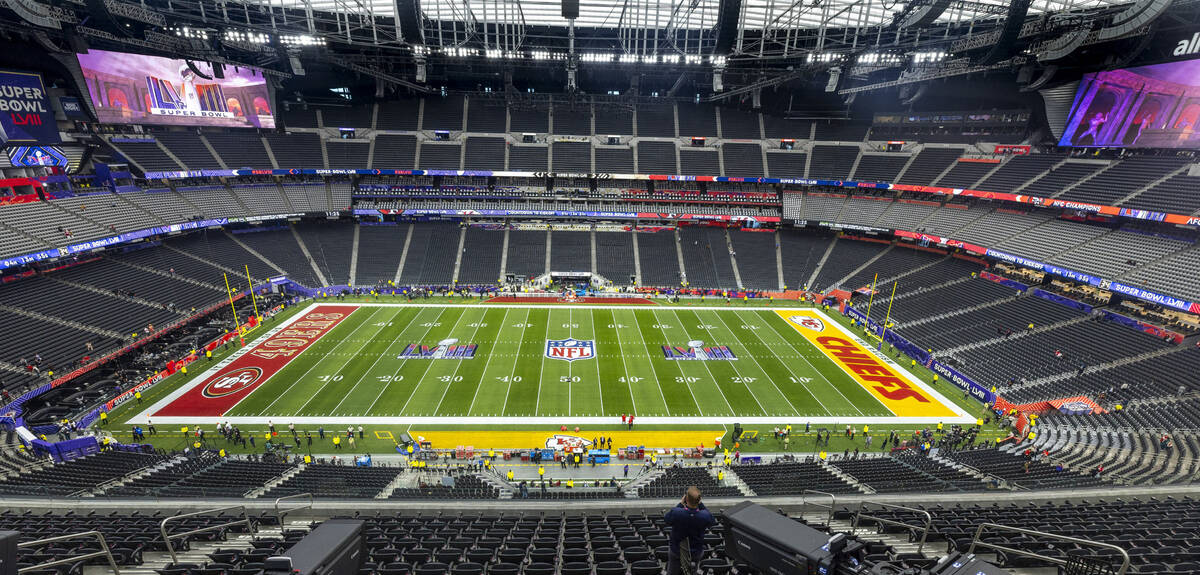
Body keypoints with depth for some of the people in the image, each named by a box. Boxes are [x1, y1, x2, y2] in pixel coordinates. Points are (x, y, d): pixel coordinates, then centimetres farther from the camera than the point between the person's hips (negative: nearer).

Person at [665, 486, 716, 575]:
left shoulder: (676, 513, -34)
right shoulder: (705, 516, -30)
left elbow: (666, 519, -9)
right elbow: (713, 522, -5)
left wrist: (680, 504, -7)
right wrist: (700, 504, -6)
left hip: (677, 551, -2)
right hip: (696, 552, 2)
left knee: (670, 554, 29)